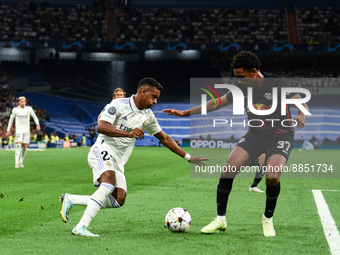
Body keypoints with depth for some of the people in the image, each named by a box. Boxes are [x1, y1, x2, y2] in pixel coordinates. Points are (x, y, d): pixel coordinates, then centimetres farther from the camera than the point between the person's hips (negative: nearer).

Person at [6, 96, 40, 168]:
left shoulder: (29, 109, 1)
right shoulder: (15, 110, -3)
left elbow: (34, 117, 10)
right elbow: (11, 119, 7)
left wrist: (38, 124, -9)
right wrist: (8, 130, 6)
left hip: (27, 130, 3)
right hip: (19, 130, -3)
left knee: (25, 147, 3)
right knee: (18, 145, -18)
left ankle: (21, 162, 19)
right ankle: (17, 163, -19)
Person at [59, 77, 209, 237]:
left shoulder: (148, 116, 13)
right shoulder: (118, 105, -8)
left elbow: (165, 139, 22)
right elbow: (100, 127, -20)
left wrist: (189, 158, 21)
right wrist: (128, 134, -31)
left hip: (118, 162, 7)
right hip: (103, 151, -7)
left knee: (118, 201, -9)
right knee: (109, 185, -33)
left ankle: (70, 199, 0)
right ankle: (81, 227, -34)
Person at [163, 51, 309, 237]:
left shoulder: (277, 84, -17)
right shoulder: (242, 88, -3)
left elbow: (302, 105, -16)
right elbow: (217, 103, 7)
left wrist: (301, 116, -41)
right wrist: (185, 113, 6)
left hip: (280, 136, -4)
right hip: (255, 135, 5)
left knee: (272, 177, -27)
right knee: (229, 168, -14)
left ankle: (268, 219, 1)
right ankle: (220, 219, 0)